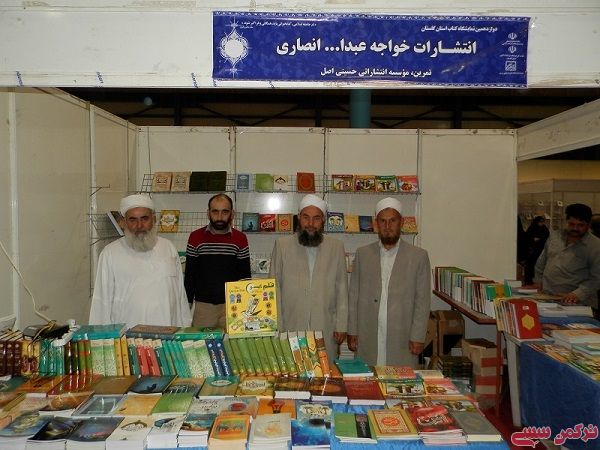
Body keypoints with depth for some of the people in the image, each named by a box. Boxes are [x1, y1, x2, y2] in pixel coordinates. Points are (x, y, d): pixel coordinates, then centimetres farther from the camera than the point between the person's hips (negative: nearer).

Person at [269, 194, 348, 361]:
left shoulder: (336, 247, 5)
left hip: (326, 331, 1)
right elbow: (274, 288, 3)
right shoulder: (282, 245, 2)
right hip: (290, 329, 0)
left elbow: (342, 289, 6)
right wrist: (276, 327, -1)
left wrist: (341, 326, 3)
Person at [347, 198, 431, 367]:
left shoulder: (419, 256, 1)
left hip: (402, 340, -1)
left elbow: (423, 301, 0)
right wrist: (352, 332, 3)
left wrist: (418, 337, -4)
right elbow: (354, 296, 7)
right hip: (368, 340, 2)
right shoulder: (363, 254, 7)